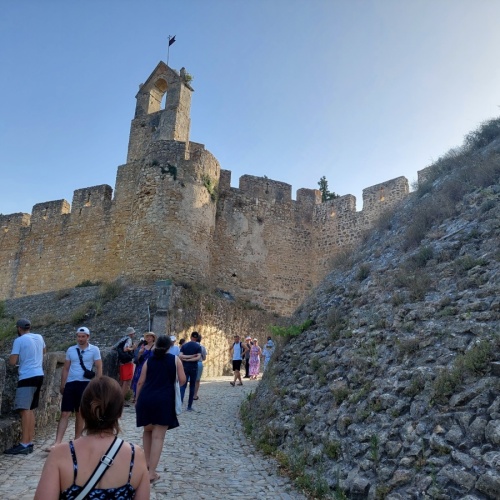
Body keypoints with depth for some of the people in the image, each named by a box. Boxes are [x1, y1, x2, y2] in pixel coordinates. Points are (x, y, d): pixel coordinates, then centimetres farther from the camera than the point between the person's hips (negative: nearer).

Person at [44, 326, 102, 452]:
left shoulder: (94, 350, -3)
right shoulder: (71, 350, 6)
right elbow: (66, 368, 11)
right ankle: (57, 443, -2)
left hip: (85, 384, -2)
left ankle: (77, 440, 21)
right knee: (64, 413, -2)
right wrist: (62, 385, 9)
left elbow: (99, 368, -1)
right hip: (70, 384, 2)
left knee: (80, 414, 8)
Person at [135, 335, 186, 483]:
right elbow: (182, 380, 0)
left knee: (147, 431, 24)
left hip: (146, 399, 3)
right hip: (164, 400, -3)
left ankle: (147, 463, 31)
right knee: (158, 436, 2)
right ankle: (151, 473, 3)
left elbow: (140, 382, 8)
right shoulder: (175, 360, 3)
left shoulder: (149, 361, 9)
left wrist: (137, 399, 19)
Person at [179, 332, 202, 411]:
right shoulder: (198, 346, -3)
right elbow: (198, 357, -16)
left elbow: (180, 356, -8)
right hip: (193, 368, -1)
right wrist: (189, 359, -12)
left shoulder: (184, 345, 3)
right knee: (192, 386, 9)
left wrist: (188, 356, -7)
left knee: (183, 385, 2)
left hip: (185, 367, 1)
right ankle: (189, 406, 12)